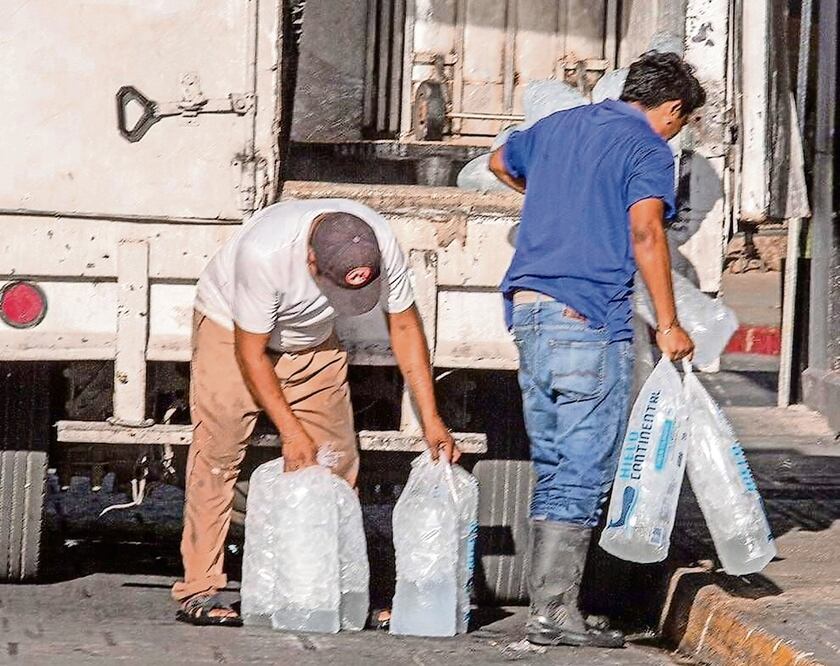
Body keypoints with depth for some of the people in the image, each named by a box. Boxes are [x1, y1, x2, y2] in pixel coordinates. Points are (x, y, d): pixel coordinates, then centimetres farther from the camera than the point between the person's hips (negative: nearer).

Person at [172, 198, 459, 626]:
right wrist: (291, 431, -27)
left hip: (312, 341, 5)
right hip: (231, 328, -4)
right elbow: (251, 354, -27)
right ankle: (199, 593, -12)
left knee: (337, 462, -4)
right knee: (218, 458, -14)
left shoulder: (381, 244, -27)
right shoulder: (263, 253, -40)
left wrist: (431, 421, -16)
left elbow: (404, 326, -12)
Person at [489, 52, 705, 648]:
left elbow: (501, 163, 39)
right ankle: (554, 613, -9)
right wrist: (669, 325, -12)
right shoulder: (648, 147, -3)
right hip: (589, 319, -8)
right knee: (584, 474, -5)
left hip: (528, 309, 8)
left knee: (554, 468, 13)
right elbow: (645, 233, -17)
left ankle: (550, 605, 12)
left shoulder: (558, 125, 19)